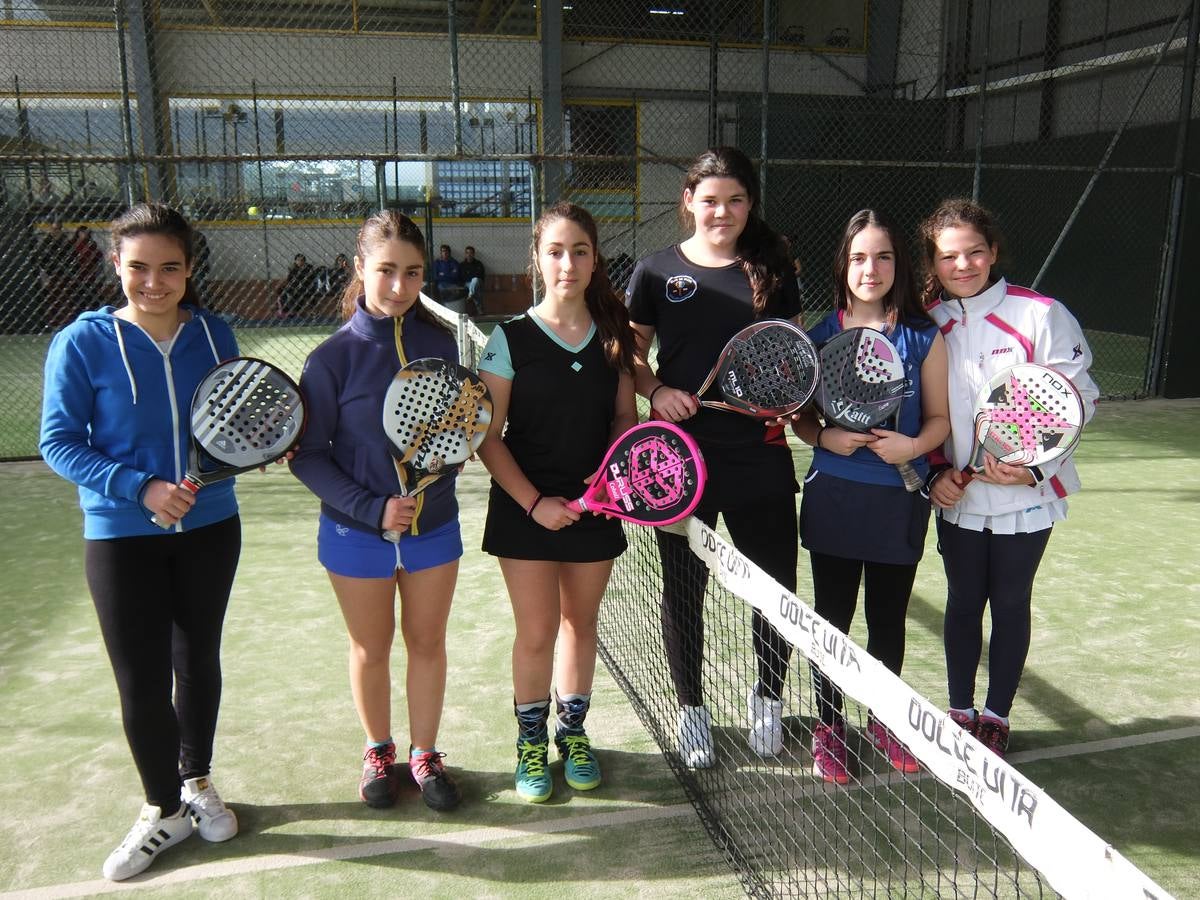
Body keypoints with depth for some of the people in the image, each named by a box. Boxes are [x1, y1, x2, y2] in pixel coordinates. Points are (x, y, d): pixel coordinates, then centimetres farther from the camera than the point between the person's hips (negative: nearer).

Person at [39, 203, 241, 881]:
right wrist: (140, 488, -22)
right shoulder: (84, 343, -11)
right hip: (122, 538, -2)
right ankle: (164, 809, 28)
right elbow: (59, 443, -9)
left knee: (199, 660, 17)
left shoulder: (214, 334, -3)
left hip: (211, 527, 3)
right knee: (141, 682, 4)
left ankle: (197, 781, 40)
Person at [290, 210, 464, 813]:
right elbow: (307, 454, -11)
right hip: (358, 533, -2)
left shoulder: (440, 344, -5)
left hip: (433, 526, 2)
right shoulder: (334, 357, -13)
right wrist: (371, 507, -20)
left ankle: (425, 754, 36)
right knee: (371, 651, 15)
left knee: (428, 643, 15)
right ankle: (378, 752, 39)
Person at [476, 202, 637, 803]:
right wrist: (534, 502, -16)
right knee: (536, 633, 4)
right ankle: (531, 741, 27)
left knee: (580, 622, 15)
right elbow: (488, 437, -8)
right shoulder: (511, 338, -8)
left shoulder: (615, 336, 1)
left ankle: (572, 731, 34)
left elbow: (624, 420, 9)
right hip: (526, 509, -3)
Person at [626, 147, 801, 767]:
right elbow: (628, 354, 7)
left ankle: (767, 697, 35)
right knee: (683, 588, 11)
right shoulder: (657, 272, 1)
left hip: (760, 455, 1)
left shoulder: (772, 270, 5)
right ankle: (691, 707, 33)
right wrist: (655, 390, -12)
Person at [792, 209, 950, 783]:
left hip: (899, 502, 0)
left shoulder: (923, 337, -1)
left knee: (888, 620, 15)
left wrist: (914, 445, -18)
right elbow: (801, 418, 6)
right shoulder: (819, 336, 0)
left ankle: (883, 720, 37)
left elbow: (939, 417, 2)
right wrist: (824, 437, -15)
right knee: (832, 619, 9)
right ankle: (828, 726, 27)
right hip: (834, 498, 0)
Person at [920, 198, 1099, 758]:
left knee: (1010, 605, 10)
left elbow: (1079, 400, -9)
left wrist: (1036, 468, -20)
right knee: (963, 601, 14)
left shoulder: (1042, 315, -11)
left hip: (1027, 497, -2)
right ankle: (960, 712, 31)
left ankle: (996, 719, 28)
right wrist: (935, 473, -7)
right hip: (958, 496, 2)